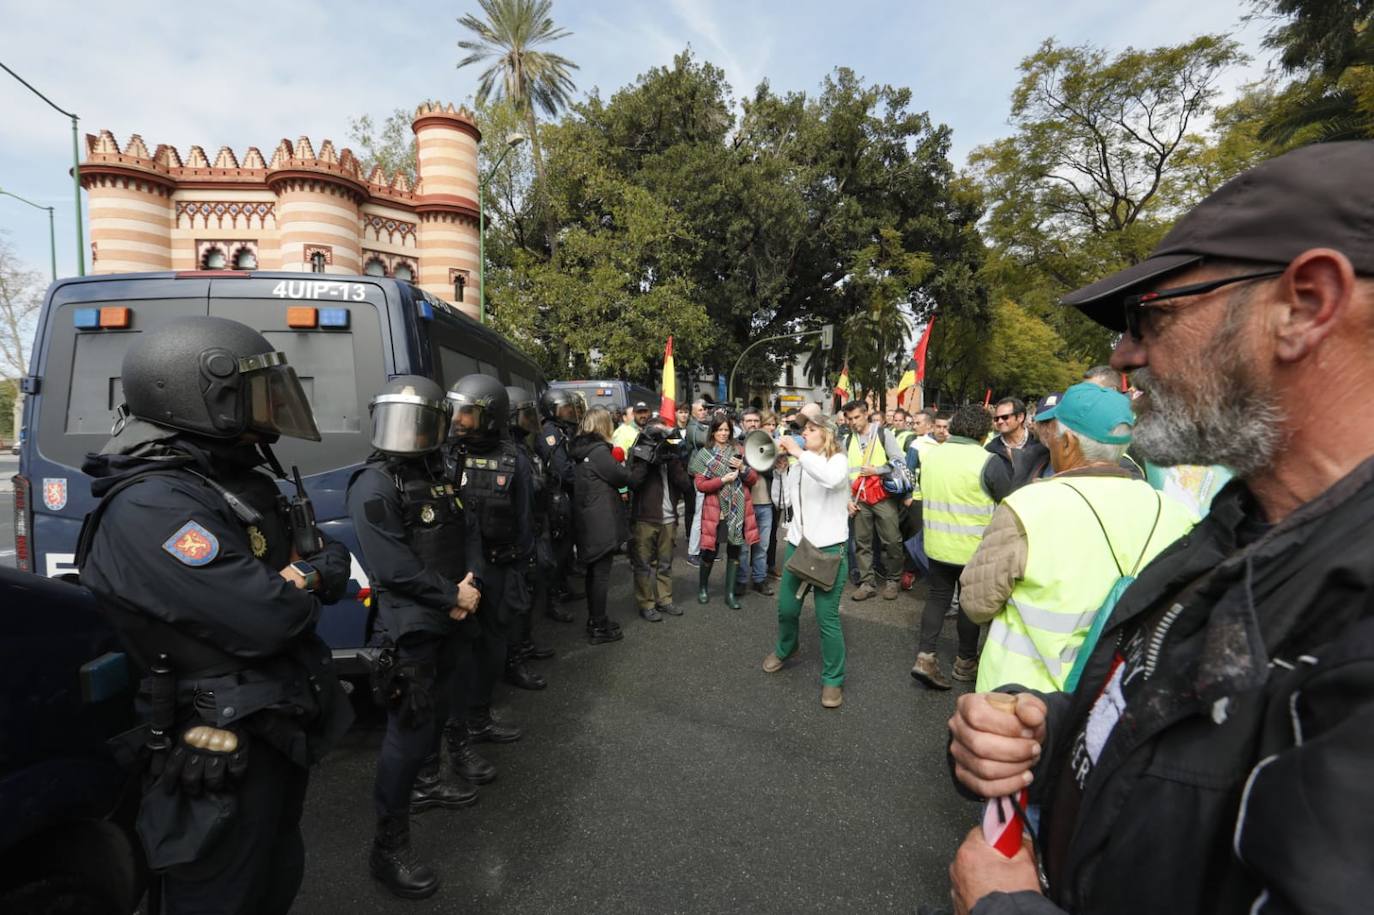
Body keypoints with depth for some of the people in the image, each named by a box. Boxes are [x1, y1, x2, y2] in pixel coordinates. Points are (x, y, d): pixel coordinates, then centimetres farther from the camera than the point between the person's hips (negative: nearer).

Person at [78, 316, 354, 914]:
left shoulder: (238, 483, 5)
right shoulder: (149, 509, -24)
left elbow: (334, 572, 7)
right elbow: (264, 619, -32)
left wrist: (295, 577, -15)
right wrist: (305, 577, -10)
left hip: (279, 739, 8)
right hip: (225, 766, -8)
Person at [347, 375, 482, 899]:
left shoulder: (441, 476, 7)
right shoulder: (374, 485, -17)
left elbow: (469, 533, 9)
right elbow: (393, 567, -23)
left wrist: (472, 584, -8)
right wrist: (454, 596, -18)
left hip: (450, 620, 8)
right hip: (411, 626, -8)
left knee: (437, 710, 23)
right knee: (408, 729, -2)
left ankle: (426, 784, 45)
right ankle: (389, 846, 12)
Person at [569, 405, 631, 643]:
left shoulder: (579, 449, 8)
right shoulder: (599, 451, -18)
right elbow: (623, 478, -8)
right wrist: (620, 464, 9)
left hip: (588, 520, 9)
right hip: (603, 522, -9)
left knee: (594, 571, 18)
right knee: (601, 574, 0)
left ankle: (595, 620, 30)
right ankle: (599, 628, 9)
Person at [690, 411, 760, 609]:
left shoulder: (738, 450, 8)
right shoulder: (704, 454, -1)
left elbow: (753, 479, 9)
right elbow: (700, 485, -6)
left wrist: (743, 468, -10)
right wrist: (723, 479, -17)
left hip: (738, 509, 3)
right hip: (715, 510, -3)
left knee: (734, 550, 7)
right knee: (710, 551, 3)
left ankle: (730, 593, 19)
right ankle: (702, 587, 27)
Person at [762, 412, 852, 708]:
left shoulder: (838, 460, -8)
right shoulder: (798, 464, 11)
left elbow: (832, 479, -33)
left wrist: (797, 452, -28)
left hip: (829, 548, -6)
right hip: (796, 544, 6)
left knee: (827, 617, -3)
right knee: (786, 608, 15)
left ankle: (833, 679, 15)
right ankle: (784, 649, 45)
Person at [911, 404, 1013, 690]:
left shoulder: (929, 454, -1)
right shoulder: (988, 461, -19)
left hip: (936, 544, 4)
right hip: (974, 548, -4)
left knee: (938, 596, 15)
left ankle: (925, 657, 9)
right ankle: (965, 661, 28)